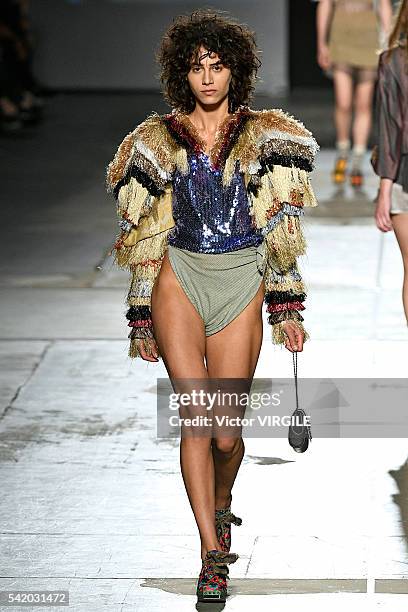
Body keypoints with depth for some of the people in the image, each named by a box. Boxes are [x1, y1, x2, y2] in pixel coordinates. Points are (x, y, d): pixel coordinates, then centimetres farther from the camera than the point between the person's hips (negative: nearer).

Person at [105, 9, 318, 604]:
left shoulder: (264, 136, 6)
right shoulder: (158, 141, 6)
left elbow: (281, 230, 7)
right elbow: (143, 235, 9)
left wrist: (287, 307, 2)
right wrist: (142, 319, 7)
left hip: (241, 281, 0)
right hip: (179, 278, 0)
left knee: (226, 431, 0)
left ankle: (221, 505, 33)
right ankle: (213, 554, -6)